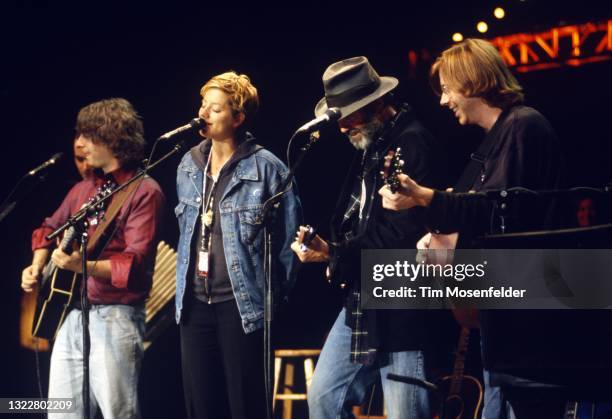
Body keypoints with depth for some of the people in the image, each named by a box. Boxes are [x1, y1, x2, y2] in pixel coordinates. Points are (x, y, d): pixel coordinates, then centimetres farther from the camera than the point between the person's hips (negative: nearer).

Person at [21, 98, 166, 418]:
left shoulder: (143, 191, -7)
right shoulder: (83, 189, 17)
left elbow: (136, 262, -17)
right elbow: (49, 229, 31)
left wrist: (86, 266, -30)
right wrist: (37, 268, 12)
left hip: (115, 318, -8)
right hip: (70, 316, 8)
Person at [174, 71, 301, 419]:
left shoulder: (267, 168, -10)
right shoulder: (189, 166, 9)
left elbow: (288, 235, -6)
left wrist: (276, 291, -1)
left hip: (244, 303, -6)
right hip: (195, 302, 6)